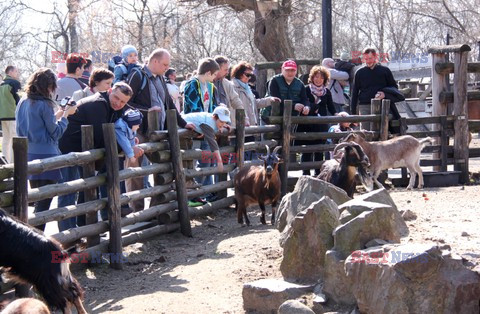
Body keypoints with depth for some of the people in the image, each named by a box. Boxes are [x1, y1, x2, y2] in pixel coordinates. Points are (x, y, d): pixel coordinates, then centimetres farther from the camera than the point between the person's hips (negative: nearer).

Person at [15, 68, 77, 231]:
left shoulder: (23, 102, 8)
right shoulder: (44, 104, -15)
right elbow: (55, 132, -8)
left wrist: (57, 114, 15)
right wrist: (65, 115, 3)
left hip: (28, 156, 8)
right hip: (45, 156, -8)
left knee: (37, 198, 17)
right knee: (44, 201, -1)